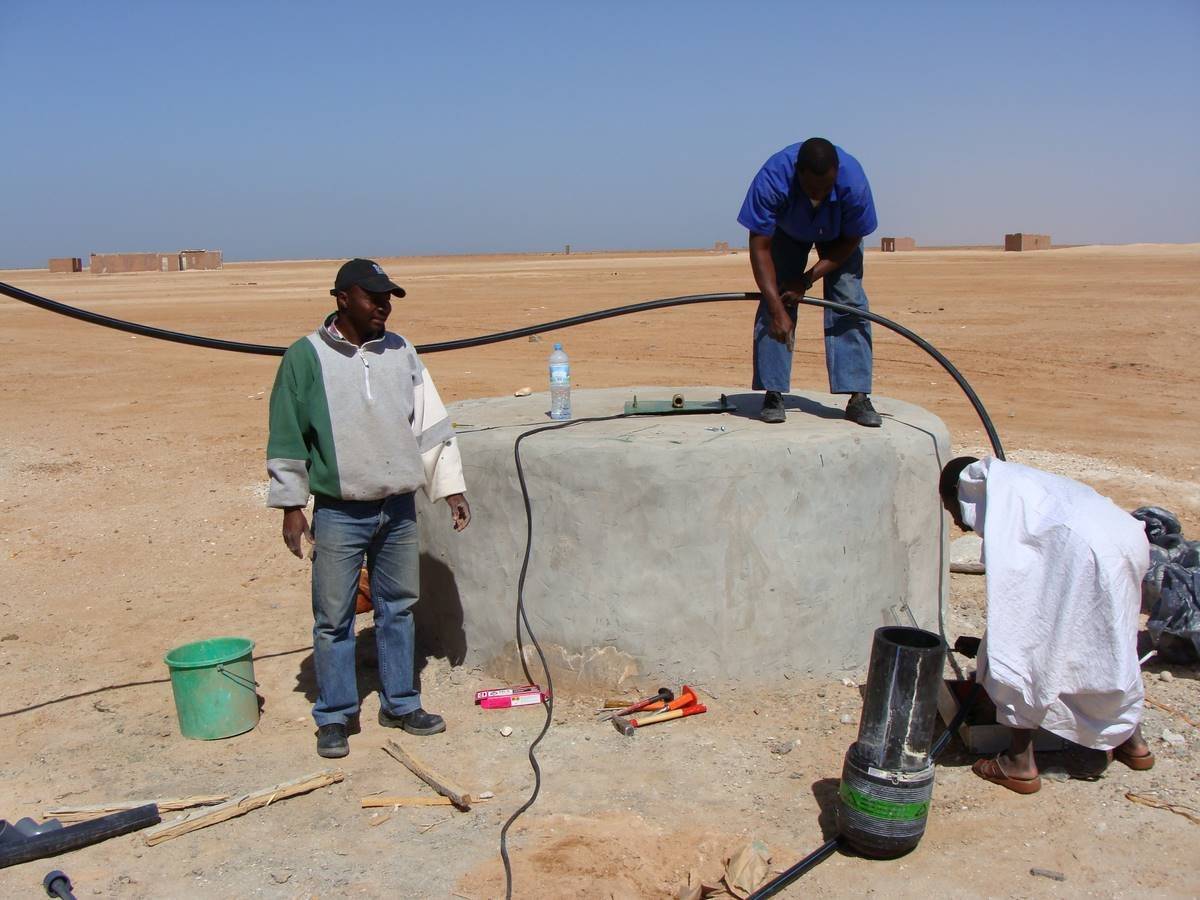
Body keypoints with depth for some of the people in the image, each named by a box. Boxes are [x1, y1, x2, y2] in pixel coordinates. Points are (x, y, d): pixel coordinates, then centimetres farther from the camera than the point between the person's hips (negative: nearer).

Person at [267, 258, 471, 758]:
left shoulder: (401, 353, 5)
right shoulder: (306, 357, -6)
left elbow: (430, 423, 7)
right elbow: (287, 438, -3)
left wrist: (451, 488, 4)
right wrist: (290, 506, -5)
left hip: (398, 508, 4)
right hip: (338, 512, -4)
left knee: (398, 608, 13)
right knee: (334, 618, 4)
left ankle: (400, 704, 28)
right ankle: (334, 717, 18)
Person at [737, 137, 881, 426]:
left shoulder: (854, 181, -37)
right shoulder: (771, 179, -40)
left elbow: (850, 242, -20)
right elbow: (760, 248, -36)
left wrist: (807, 280, -25)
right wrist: (777, 309, -42)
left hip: (837, 235, 0)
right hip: (787, 231, 0)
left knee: (849, 302, -14)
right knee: (773, 303, -14)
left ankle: (858, 397, -13)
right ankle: (772, 394, -7)